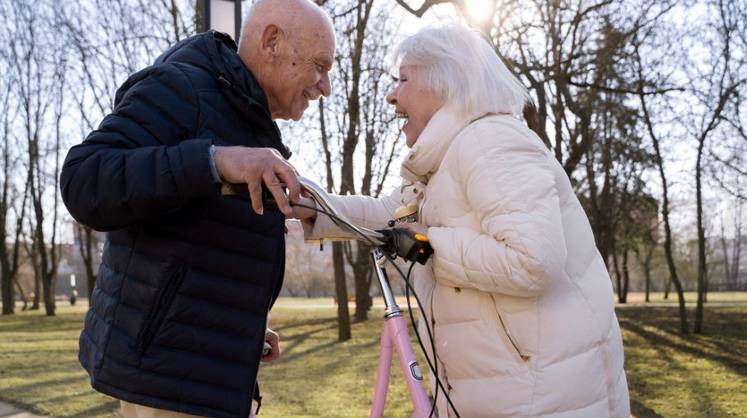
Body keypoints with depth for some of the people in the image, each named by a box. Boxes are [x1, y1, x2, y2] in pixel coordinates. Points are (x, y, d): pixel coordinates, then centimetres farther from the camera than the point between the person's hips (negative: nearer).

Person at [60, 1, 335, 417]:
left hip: (210, 365, 10)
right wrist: (215, 161, -34)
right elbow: (85, 184, -24)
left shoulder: (250, 129, 17)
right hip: (167, 367, -9)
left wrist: (247, 324, 14)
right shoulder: (179, 89, -11)